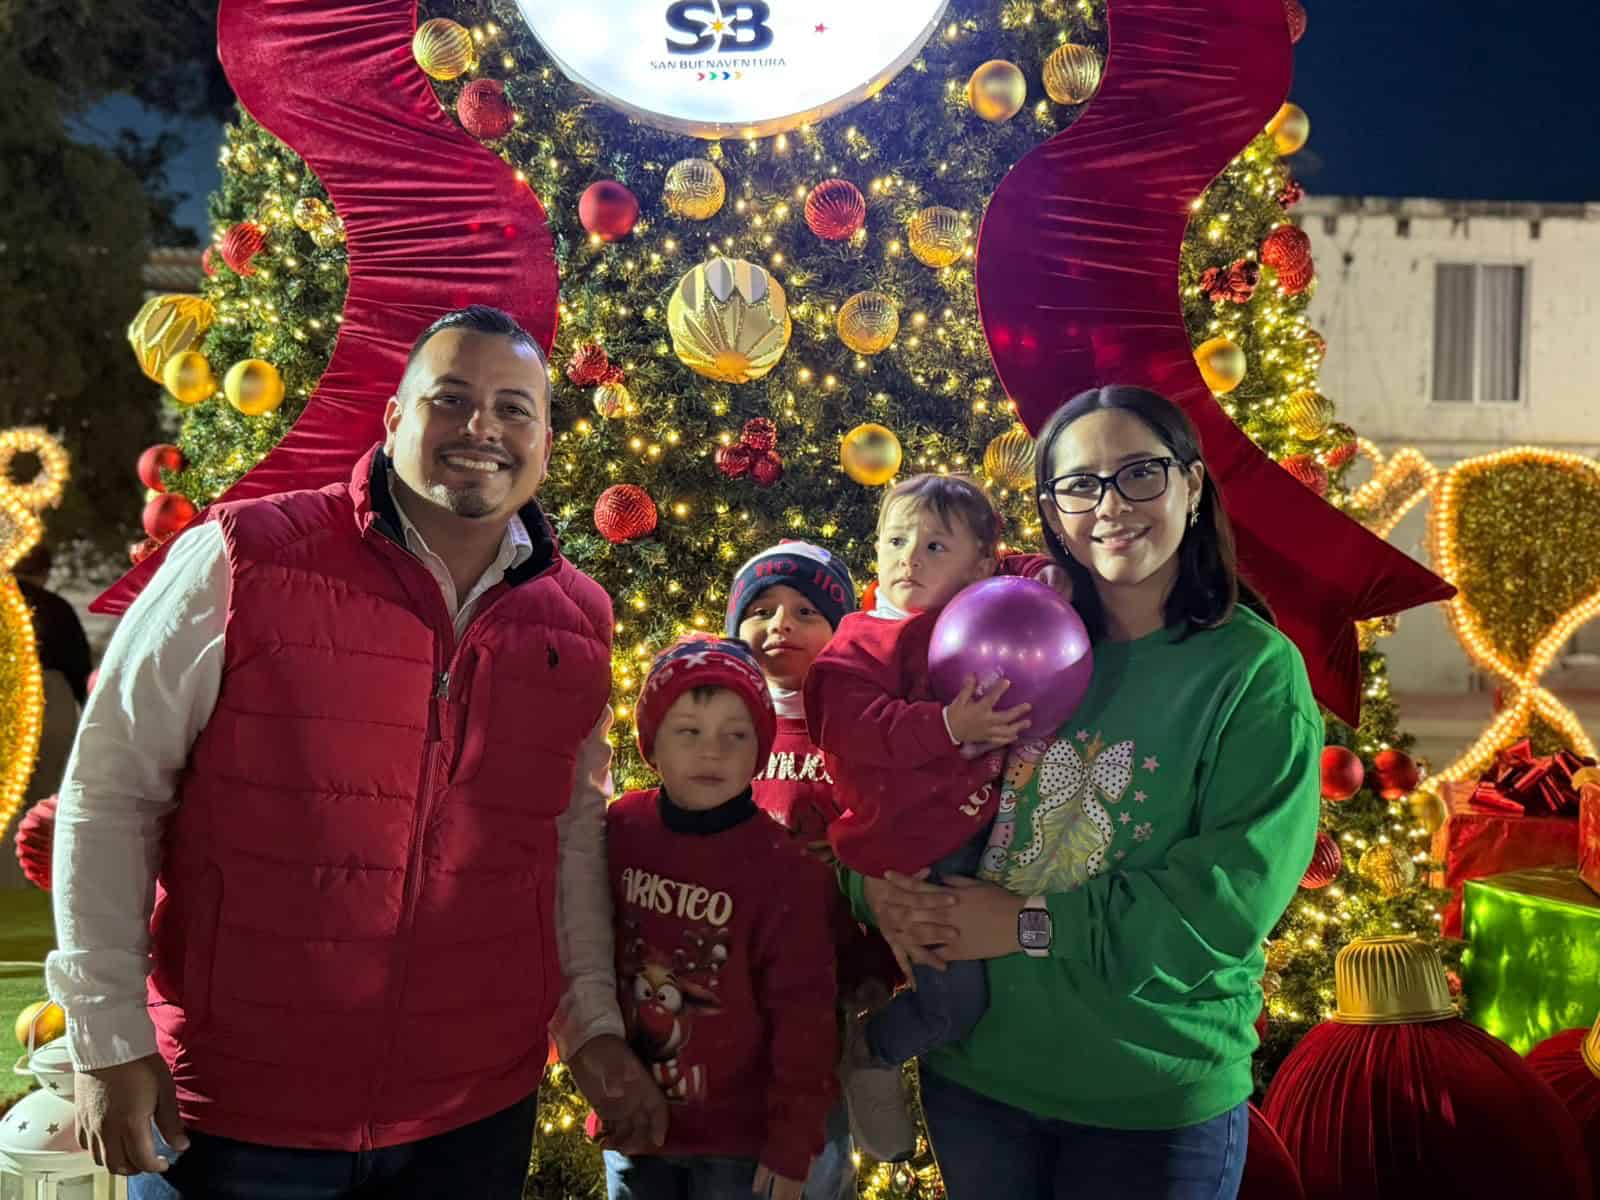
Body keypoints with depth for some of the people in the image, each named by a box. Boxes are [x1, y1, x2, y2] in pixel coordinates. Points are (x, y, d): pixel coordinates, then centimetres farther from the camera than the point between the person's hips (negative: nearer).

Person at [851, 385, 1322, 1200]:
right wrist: (877, 884, -15)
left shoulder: (1255, 669, -10)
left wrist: (1032, 924, -19)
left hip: (1154, 1107, -3)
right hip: (974, 1071, 4)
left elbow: (1231, 897, -18)